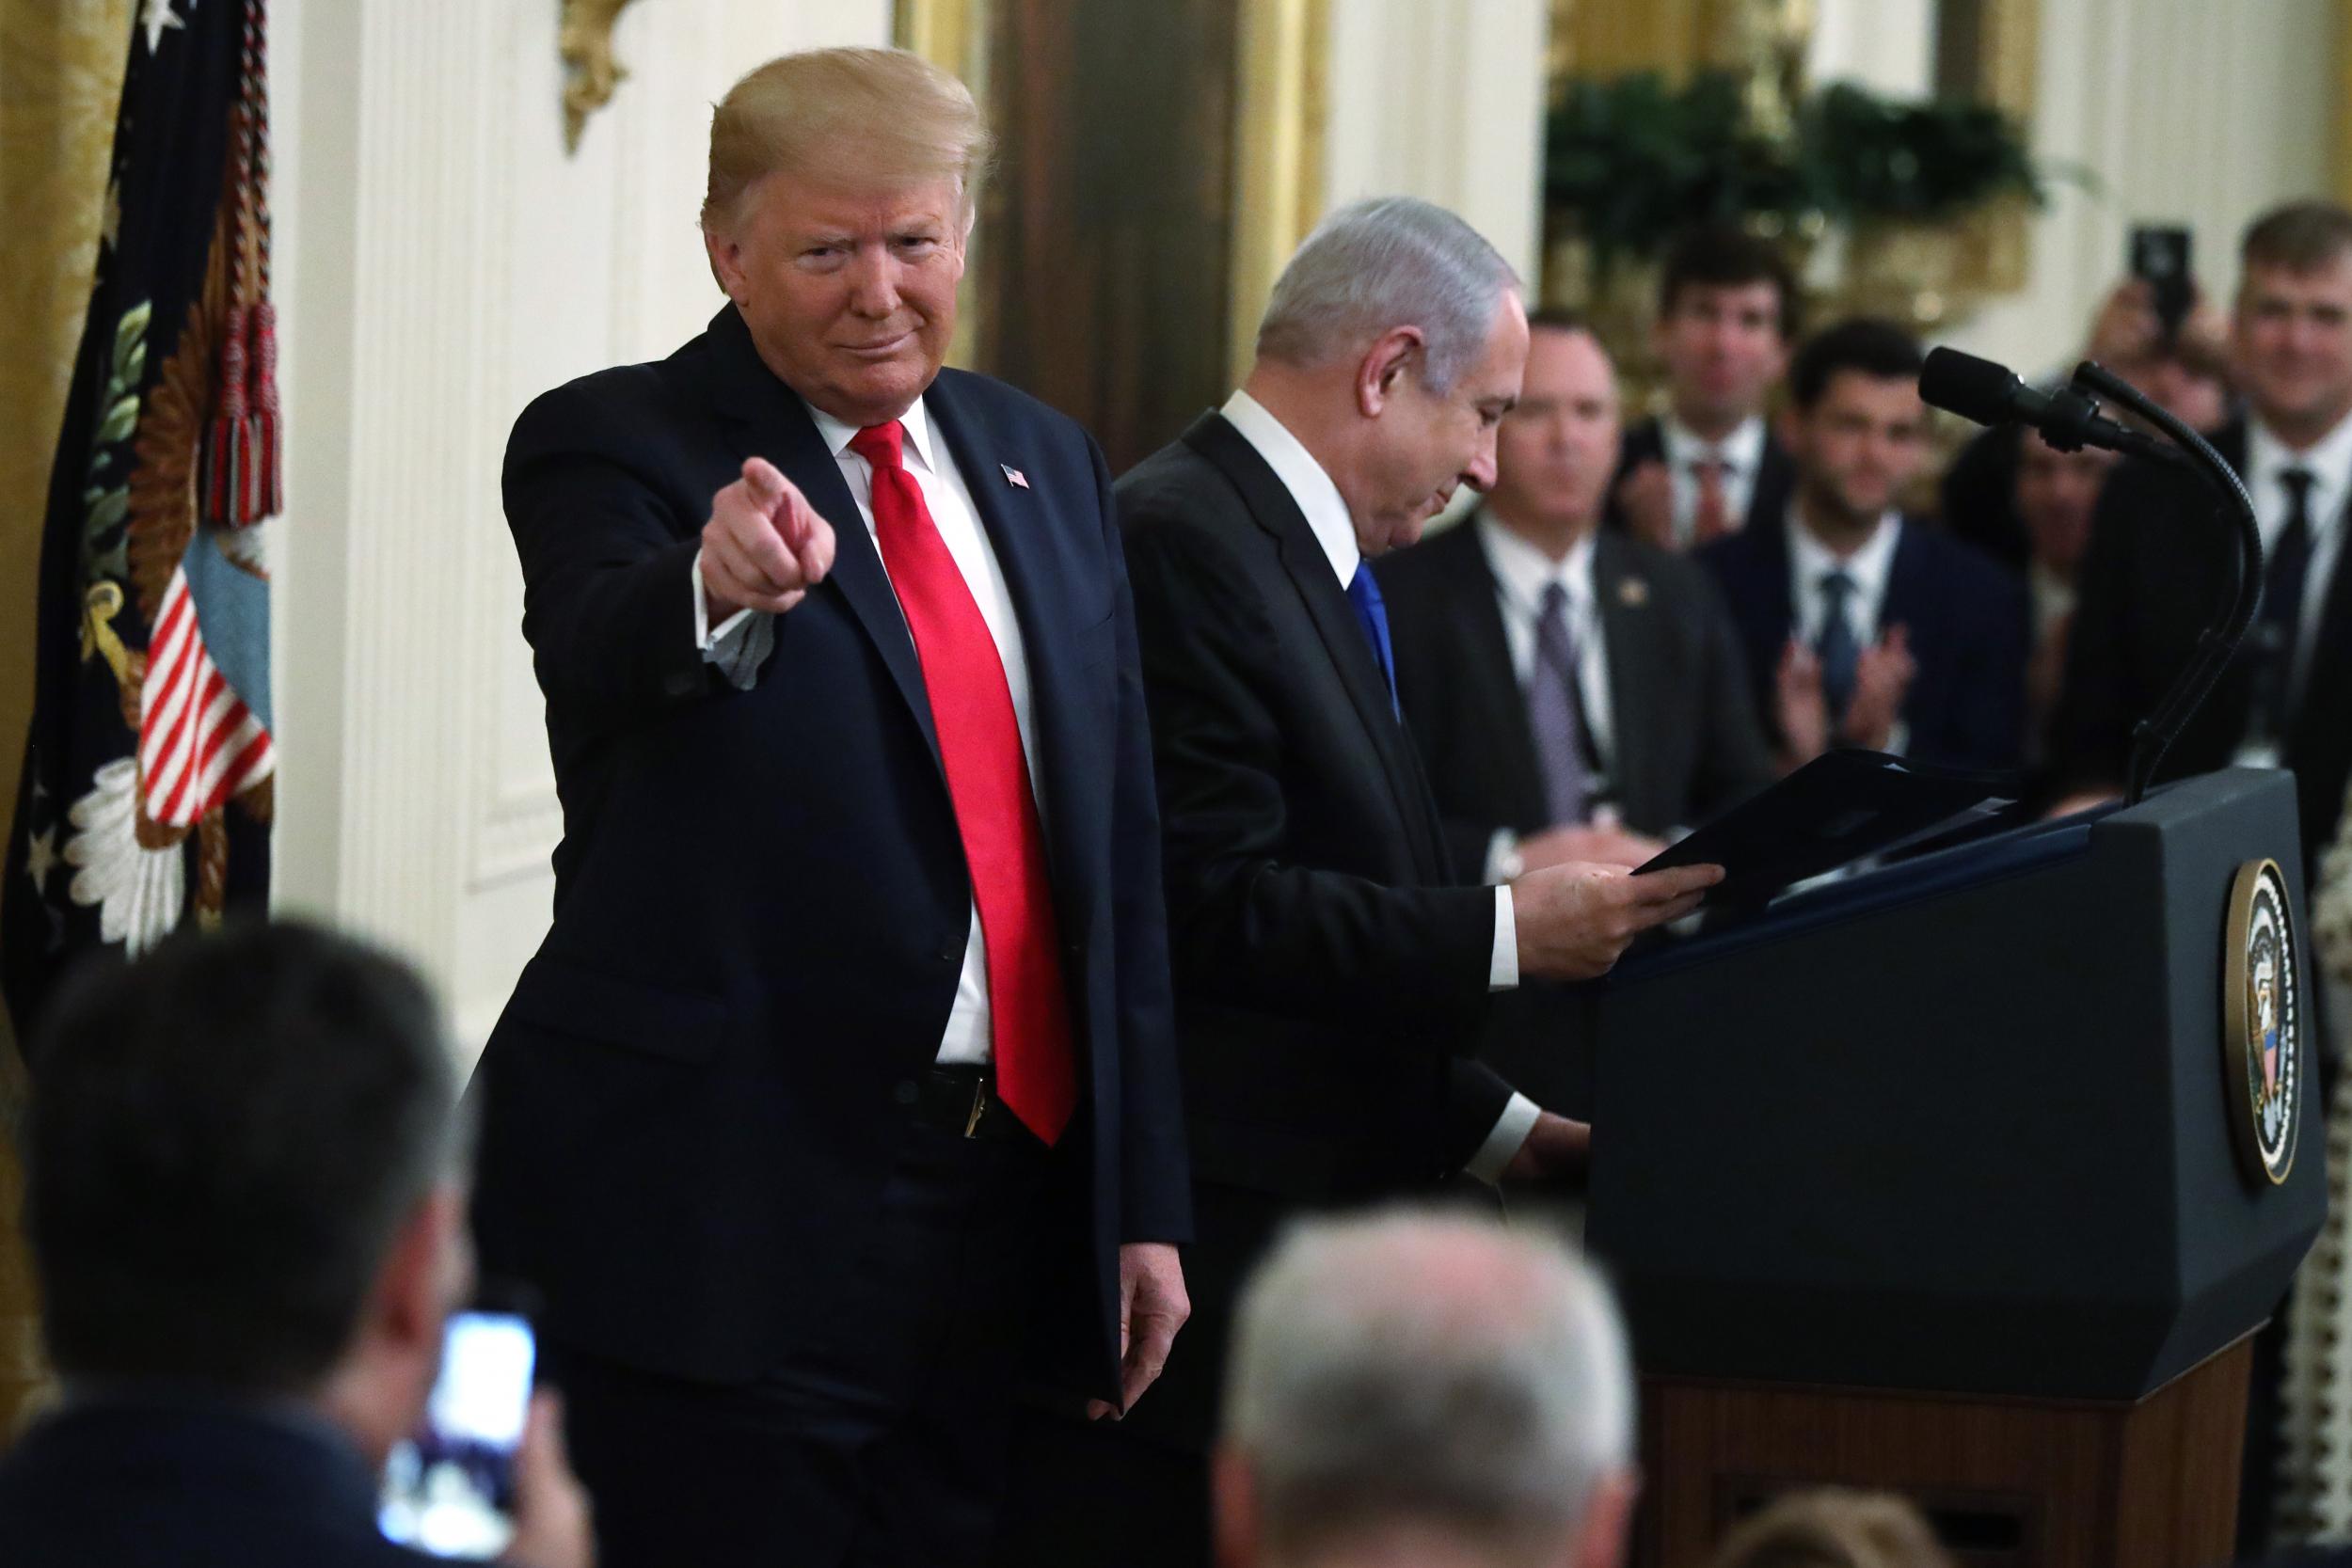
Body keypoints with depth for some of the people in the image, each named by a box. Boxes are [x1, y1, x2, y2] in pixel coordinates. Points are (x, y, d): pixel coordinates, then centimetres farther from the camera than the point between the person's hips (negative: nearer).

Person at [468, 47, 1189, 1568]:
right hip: (722, 1216, -6)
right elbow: (601, 655, -28)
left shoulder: (1042, 463, 13)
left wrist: (1145, 1203, 11)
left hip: (1003, 1200, 6)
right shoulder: (612, 447, -4)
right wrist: (718, 588, -51)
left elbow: (1121, 848, 15)